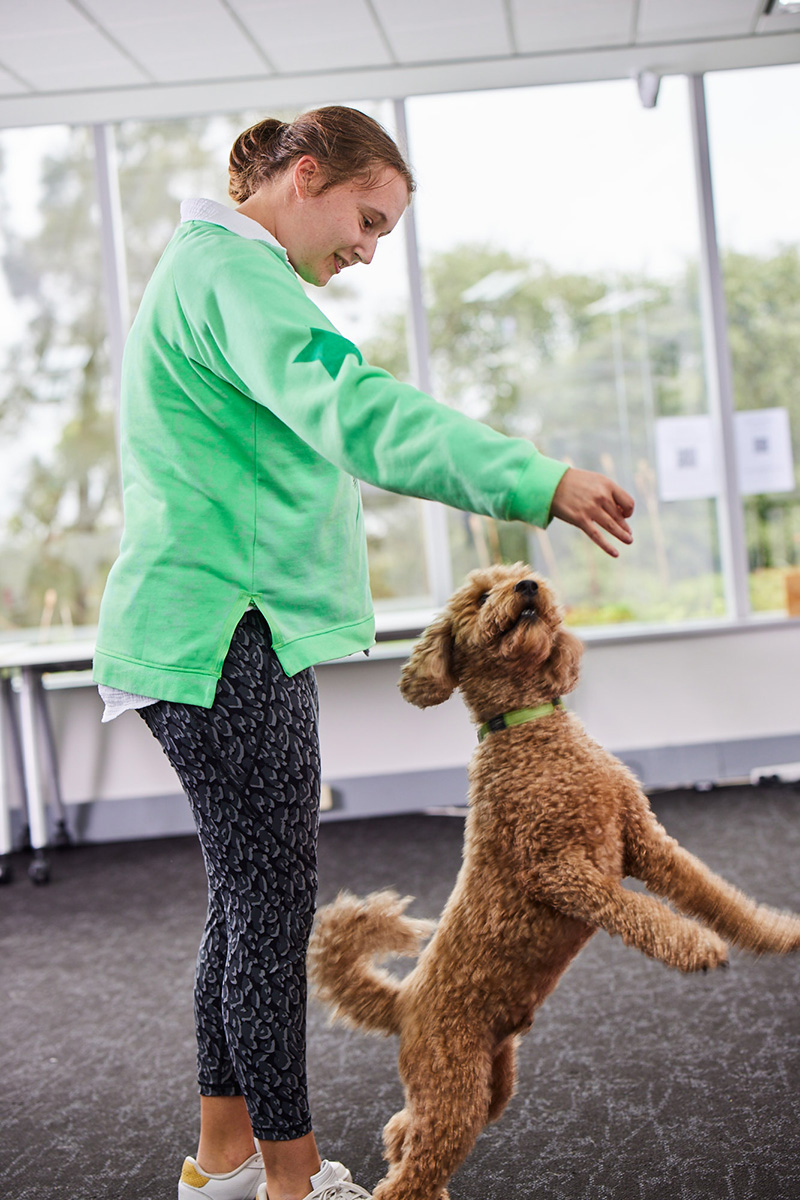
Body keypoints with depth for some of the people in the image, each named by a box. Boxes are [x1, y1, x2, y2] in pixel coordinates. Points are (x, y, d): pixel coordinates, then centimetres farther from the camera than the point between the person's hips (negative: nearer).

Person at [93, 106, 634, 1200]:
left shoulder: (208, 271, 23)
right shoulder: (232, 270, -12)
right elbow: (354, 408, -30)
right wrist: (537, 481, -36)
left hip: (225, 638, 11)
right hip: (229, 638, -11)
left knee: (247, 901, 14)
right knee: (273, 907, -4)